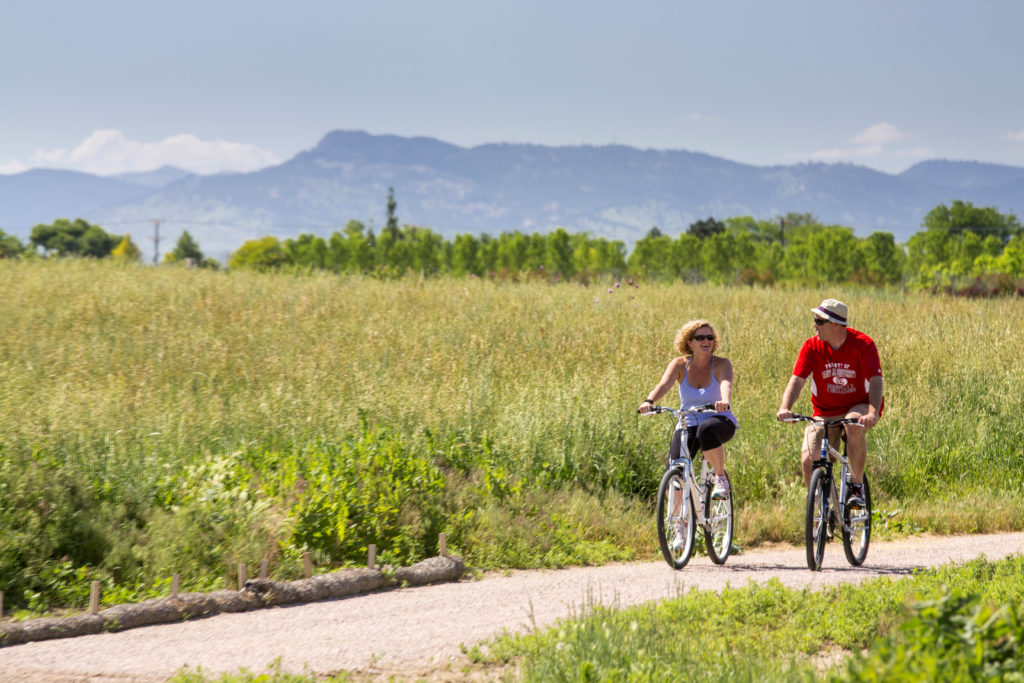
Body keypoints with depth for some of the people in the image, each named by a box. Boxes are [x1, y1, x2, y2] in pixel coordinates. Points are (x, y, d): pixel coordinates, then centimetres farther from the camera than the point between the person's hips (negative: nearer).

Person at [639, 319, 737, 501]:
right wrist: (649, 401, -43)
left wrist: (725, 401, -54)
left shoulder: (721, 364, -9)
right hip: (689, 425, 2)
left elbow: (726, 383, -30)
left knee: (706, 429, -40)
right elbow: (664, 385, -21)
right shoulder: (680, 365, -4)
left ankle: (721, 477, -19)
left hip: (720, 421, -2)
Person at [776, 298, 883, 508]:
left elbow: (875, 380, -26)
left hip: (858, 407, -2)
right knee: (808, 459, -19)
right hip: (825, 413, 3)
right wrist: (785, 408, -37)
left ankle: (857, 486, -19)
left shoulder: (863, 344, -16)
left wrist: (873, 413, -44)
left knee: (854, 426, -38)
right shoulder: (812, 347, -8)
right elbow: (797, 380, -17)